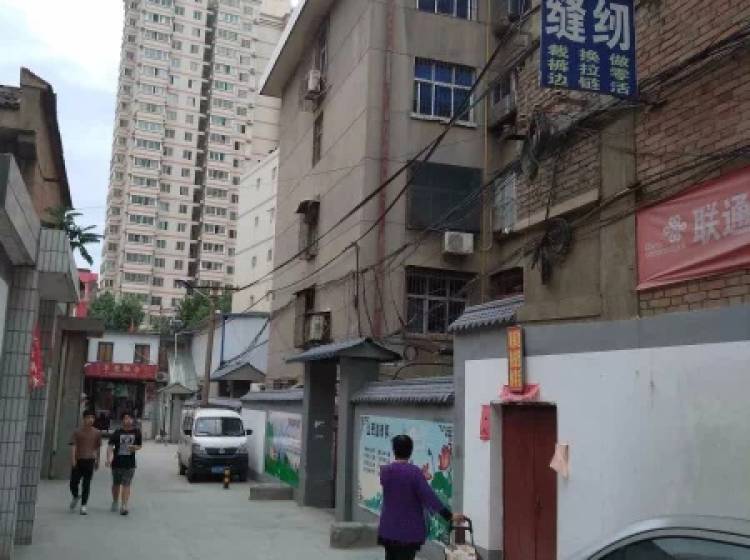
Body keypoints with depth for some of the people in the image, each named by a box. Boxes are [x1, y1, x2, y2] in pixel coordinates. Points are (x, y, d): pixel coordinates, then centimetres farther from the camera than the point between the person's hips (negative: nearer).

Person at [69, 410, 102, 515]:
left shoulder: (97, 433, 7)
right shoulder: (77, 432, 2)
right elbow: (73, 446, -7)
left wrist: (97, 461, 18)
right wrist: (73, 459, -19)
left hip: (90, 461, 0)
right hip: (78, 461, 0)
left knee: (86, 484, -1)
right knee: (73, 483, 2)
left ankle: (83, 506, 5)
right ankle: (75, 497, 32)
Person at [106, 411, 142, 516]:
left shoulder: (136, 432, 1)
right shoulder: (117, 432, -3)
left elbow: (139, 446, 11)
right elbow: (110, 446, -8)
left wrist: (135, 447, -13)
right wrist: (109, 459, -22)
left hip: (130, 463, -1)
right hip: (117, 463, 1)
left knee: (126, 485, -5)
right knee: (116, 484, 15)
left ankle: (123, 506, -5)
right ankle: (115, 502, 37)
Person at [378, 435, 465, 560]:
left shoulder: (385, 471, 0)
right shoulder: (415, 472, -15)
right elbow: (428, 497, -21)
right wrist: (449, 515, -18)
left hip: (389, 528, 4)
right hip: (409, 530, -4)